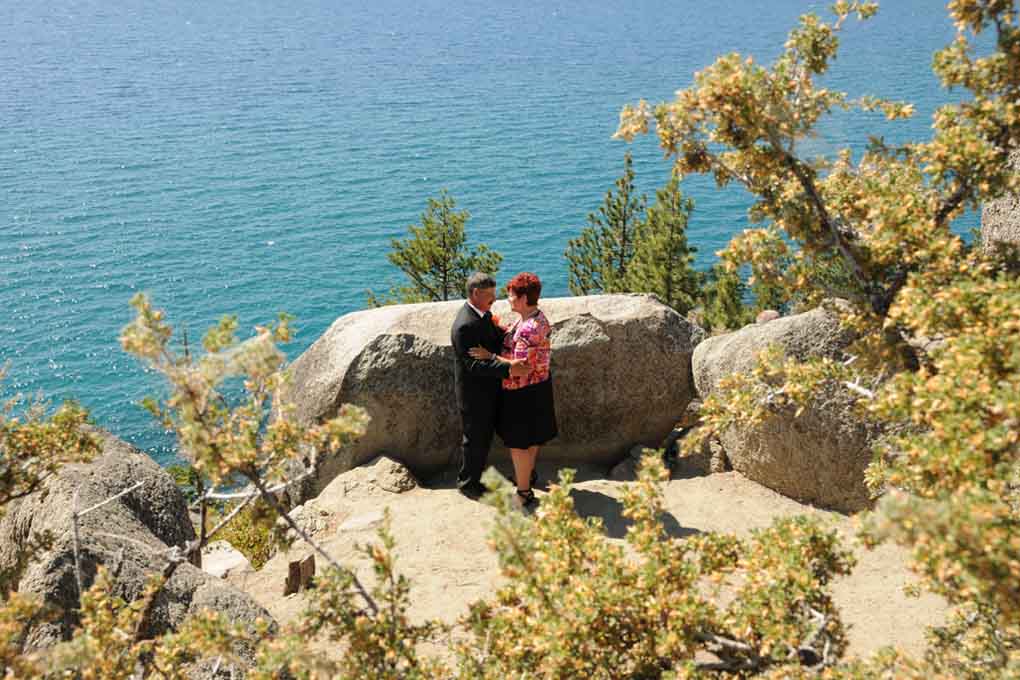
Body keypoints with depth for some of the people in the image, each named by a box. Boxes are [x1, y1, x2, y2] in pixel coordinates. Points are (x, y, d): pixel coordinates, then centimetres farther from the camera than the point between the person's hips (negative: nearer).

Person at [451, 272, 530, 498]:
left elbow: (498, 338, 9)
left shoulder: (483, 314, 3)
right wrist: (508, 369, -39)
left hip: (488, 389, 9)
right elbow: (474, 364, -32)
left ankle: (471, 476, 40)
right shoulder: (465, 326, -28)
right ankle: (468, 483, 27)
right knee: (475, 440, 8)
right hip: (474, 394, -9)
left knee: (484, 435, 22)